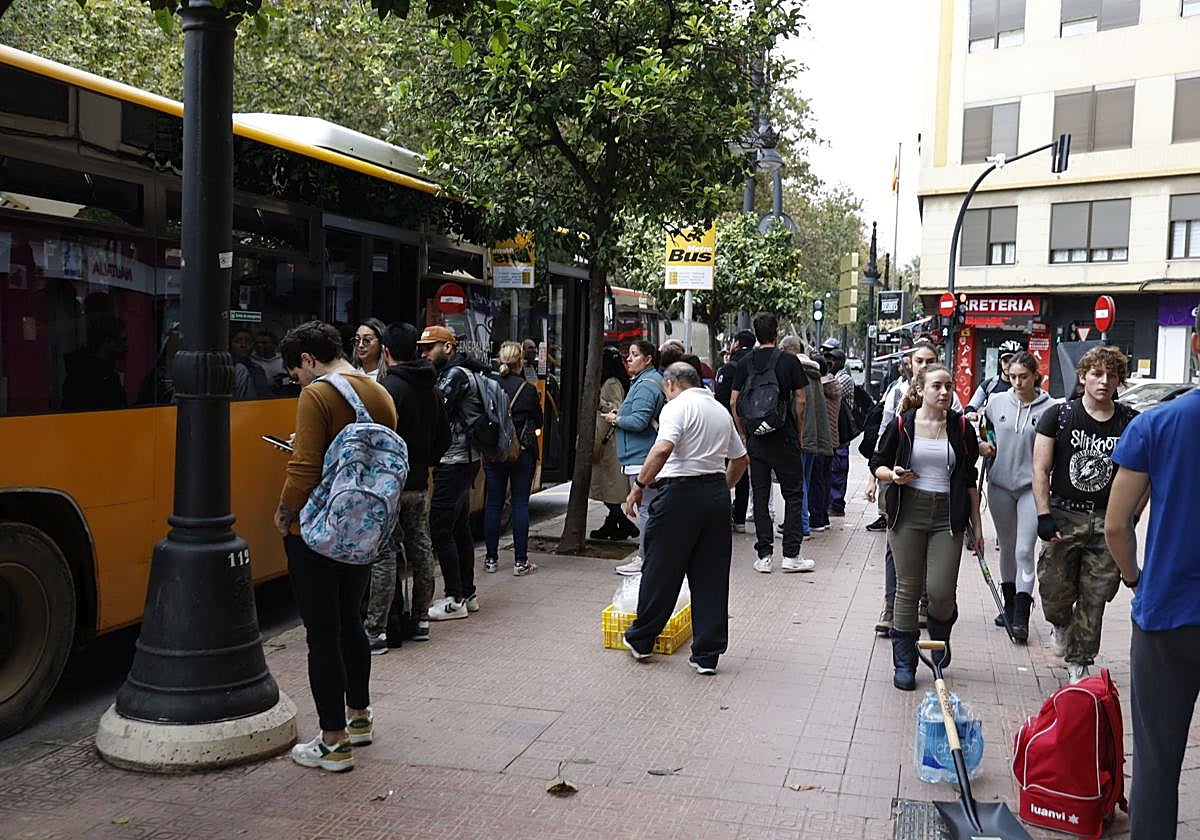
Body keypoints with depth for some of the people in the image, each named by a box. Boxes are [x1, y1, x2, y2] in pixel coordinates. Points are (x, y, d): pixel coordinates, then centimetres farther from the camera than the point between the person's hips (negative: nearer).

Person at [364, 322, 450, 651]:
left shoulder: (389, 387, -15)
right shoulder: (430, 389, 11)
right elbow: (444, 437, 16)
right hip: (418, 485, 8)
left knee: (383, 554, -5)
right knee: (420, 549, 14)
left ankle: (376, 631, -3)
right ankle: (419, 621, 23)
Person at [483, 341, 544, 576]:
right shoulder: (528, 389, -9)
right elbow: (538, 421, 3)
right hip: (522, 452, -2)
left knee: (493, 503, 9)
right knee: (520, 504, 2)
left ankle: (491, 559, 14)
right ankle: (520, 561, 2)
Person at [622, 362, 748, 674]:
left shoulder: (678, 406, -6)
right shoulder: (721, 411, 16)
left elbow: (663, 449, -22)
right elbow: (739, 460, 22)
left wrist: (639, 485, -16)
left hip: (680, 492, -6)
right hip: (716, 491, 6)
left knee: (661, 571, 6)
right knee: (711, 576, 8)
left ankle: (641, 639, 20)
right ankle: (707, 654, 10)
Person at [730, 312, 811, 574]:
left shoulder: (744, 363, 3)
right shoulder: (789, 361, -5)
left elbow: (734, 402, 2)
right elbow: (800, 400, -4)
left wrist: (744, 434, 11)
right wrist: (800, 433, 6)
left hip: (756, 438, 3)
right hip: (784, 437, -3)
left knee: (760, 496, 7)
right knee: (793, 494, 6)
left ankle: (764, 555, 8)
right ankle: (791, 554, 4)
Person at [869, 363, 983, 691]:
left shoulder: (961, 427, 4)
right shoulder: (903, 425, 1)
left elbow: (970, 480, 10)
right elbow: (877, 463, 10)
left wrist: (977, 525, 8)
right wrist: (893, 475, -12)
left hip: (947, 516, 0)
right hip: (908, 513, 0)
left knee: (941, 592, -7)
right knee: (908, 589, 3)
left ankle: (940, 634, 27)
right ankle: (904, 662, 15)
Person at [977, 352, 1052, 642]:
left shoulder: (1049, 408, -7)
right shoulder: (996, 401, 2)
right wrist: (980, 445, 1)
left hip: (1032, 487, -4)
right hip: (1000, 485, 4)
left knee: (1025, 551, -8)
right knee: (1007, 547, 15)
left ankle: (1021, 618, -5)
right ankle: (1009, 606, 29)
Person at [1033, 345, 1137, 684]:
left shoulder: (1130, 422, 3)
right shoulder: (1059, 416, -1)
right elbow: (1040, 469, -2)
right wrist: (1044, 515, -9)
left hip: (1108, 521, 1)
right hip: (1064, 516, -1)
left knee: (1094, 599, 3)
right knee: (1055, 592, 3)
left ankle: (1078, 663, 18)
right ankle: (1060, 625, 38)